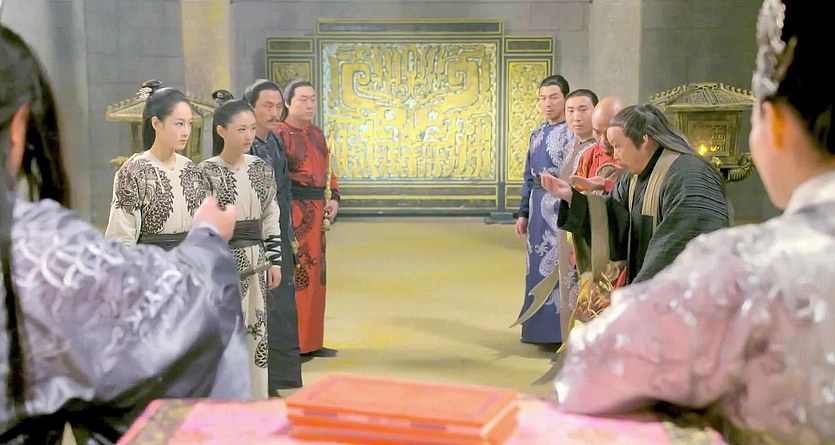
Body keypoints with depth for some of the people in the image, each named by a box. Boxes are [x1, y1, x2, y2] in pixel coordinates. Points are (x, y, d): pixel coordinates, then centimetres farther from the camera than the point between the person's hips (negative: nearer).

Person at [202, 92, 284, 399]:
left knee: (255, 334, 12)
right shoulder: (207, 172, -11)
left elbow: (271, 218, 10)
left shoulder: (261, 167, 5)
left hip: (256, 260, 5)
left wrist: (274, 260, 8)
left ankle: (257, 401, 24)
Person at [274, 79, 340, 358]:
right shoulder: (279, 134, -10)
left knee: (316, 275, 13)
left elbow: (327, 170, 22)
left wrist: (334, 198, 6)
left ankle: (311, 340, 23)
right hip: (292, 211, -8)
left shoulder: (317, 134, 15)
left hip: (317, 210, 8)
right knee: (294, 275, -4)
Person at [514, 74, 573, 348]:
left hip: (561, 205, -8)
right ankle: (540, 327, 23)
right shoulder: (537, 135, 16)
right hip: (538, 205, 8)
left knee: (558, 264, -4)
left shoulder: (573, 133, -7)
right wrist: (523, 213, 16)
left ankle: (560, 329, 4)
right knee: (538, 264, 12)